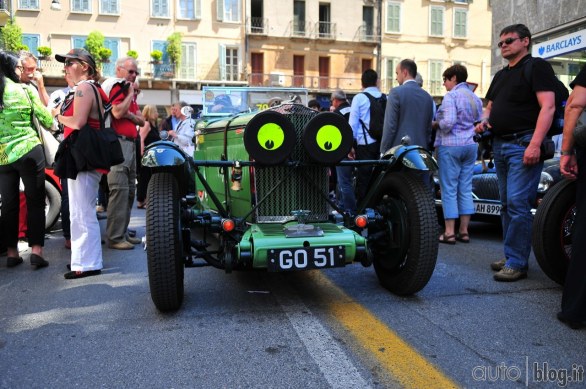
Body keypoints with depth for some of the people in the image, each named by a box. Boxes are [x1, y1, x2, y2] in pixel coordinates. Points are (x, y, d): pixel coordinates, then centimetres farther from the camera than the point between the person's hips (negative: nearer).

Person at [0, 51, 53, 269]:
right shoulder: (26, 90, -4)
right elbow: (46, 118, -1)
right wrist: (52, 124, 19)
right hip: (29, 152, -4)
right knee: (35, 202, 1)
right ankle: (36, 250, -4)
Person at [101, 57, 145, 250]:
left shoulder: (129, 91, 24)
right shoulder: (115, 86, -3)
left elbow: (141, 120, 19)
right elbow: (117, 112, -19)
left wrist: (131, 115, -3)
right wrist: (130, 94, -6)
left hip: (130, 143, 10)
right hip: (118, 142, -10)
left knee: (130, 189, 10)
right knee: (119, 189, -13)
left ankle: (123, 232, 18)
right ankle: (115, 237, -10)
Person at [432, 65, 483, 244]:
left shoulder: (451, 96, -10)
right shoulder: (475, 98, 14)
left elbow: (448, 122, -21)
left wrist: (435, 124, -2)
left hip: (450, 145, -7)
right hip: (471, 145, 7)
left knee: (449, 189, -3)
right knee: (466, 189, 9)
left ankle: (449, 232, -1)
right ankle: (464, 231, 12)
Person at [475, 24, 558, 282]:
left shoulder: (536, 67, -3)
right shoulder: (501, 75, 22)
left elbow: (548, 106, -13)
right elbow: (490, 106, 30)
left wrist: (535, 144, -24)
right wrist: (484, 121, 5)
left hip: (523, 145, -8)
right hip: (500, 144, 8)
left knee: (518, 204, -12)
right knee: (507, 204, 10)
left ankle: (516, 263, -7)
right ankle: (511, 257, 18)